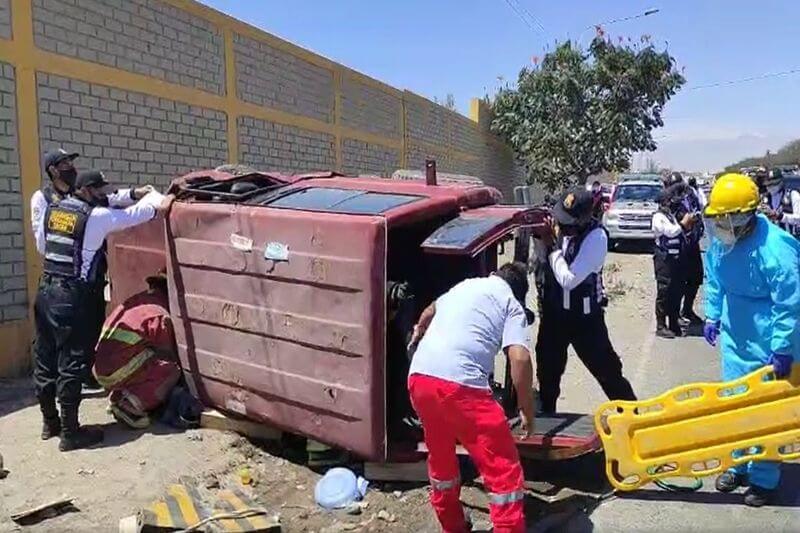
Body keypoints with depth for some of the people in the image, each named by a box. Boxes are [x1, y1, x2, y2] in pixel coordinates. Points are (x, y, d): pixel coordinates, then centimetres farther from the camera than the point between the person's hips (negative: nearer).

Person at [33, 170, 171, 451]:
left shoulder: (51, 210, 10)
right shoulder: (96, 216, -10)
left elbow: (40, 243, 22)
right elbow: (133, 215, 0)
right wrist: (159, 198, 16)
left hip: (45, 290, 8)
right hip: (72, 296, -8)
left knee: (45, 359, 15)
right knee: (71, 364, -2)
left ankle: (49, 422, 28)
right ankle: (69, 432, 3)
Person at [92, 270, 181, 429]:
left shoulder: (135, 301, 13)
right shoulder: (160, 316, -12)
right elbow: (168, 353, -1)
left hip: (99, 370, 9)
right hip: (118, 372, -9)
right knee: (171, 371, -3)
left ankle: (119, 395, 11)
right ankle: (130, 405, -10)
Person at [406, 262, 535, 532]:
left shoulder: (465, 285, 28)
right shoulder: (511, 303, 12)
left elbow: (431, 310, 50)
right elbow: (520, 358, -5)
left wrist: (419, 331, 71)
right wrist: (527, 409, 6)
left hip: (419, 378, 7)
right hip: (460, 384, -7)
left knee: (441, 460, 26)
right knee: (504, 470, 3)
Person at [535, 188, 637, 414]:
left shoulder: (595, 237, -22)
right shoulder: (557, 227, -7)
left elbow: (568, 279, -28)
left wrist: (553, 246, -20)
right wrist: (541, 239, -11)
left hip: (584, 316, -5)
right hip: (554, 311, 5)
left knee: (606, 369, 4)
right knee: (547, 368, 17)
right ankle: (545, 413, 37)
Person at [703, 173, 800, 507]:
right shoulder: (720, 240, -8)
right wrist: (712, 316, 11)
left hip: (768, 345, -6)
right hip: (735, 337, 6)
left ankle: (764, 478, 23)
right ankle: (738, 466, 34)